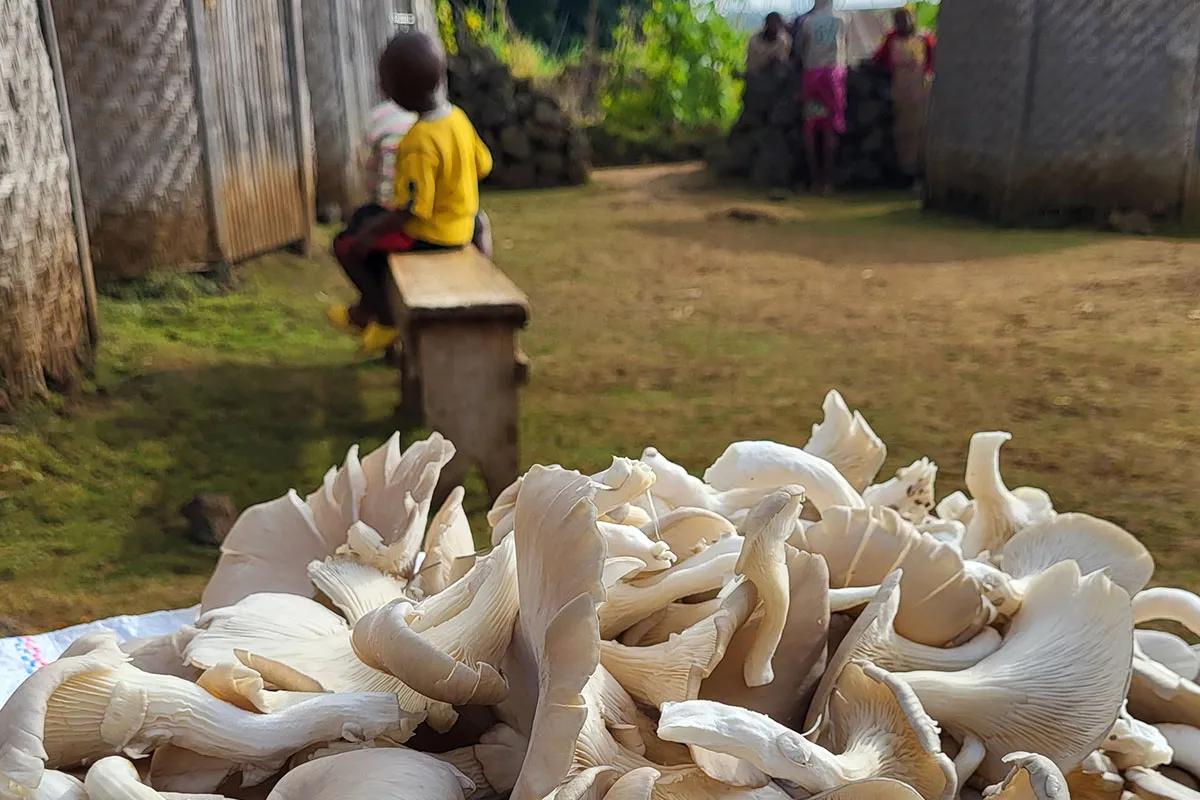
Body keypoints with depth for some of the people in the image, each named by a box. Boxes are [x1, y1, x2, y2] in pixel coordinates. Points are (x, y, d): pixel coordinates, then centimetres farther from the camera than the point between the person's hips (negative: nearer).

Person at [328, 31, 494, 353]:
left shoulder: (419, 143, -29)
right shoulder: (457, 117, -5)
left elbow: (411, 209, -29)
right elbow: (483, 165, 8)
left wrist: (368, 233, -17)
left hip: (431, 235, -8)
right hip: (461, 221, 9)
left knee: (347, 244, 4)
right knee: (365, 216, 26)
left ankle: (386, 319, 14)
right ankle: (372, 304, 33)